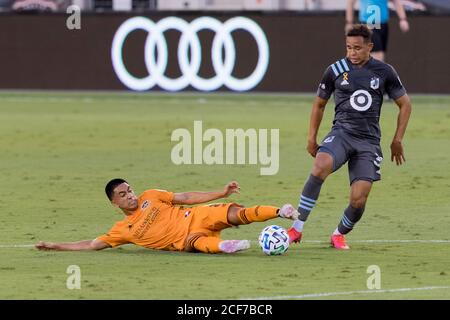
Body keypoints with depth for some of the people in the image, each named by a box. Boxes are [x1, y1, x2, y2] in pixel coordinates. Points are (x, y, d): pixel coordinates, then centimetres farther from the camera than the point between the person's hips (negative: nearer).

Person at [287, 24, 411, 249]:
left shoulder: (384, 72, 3)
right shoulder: (336, 70, 3)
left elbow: (405, 104, 13)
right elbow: (319, 104, 17)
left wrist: (397, 140, 8)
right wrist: (312, 137, 10)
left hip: (369, 140, 1)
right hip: (342, 132, -1)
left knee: (358, 200, -10)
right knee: (321, 166, -34)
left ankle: (339, 234, 21)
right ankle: (297, 228, -30)